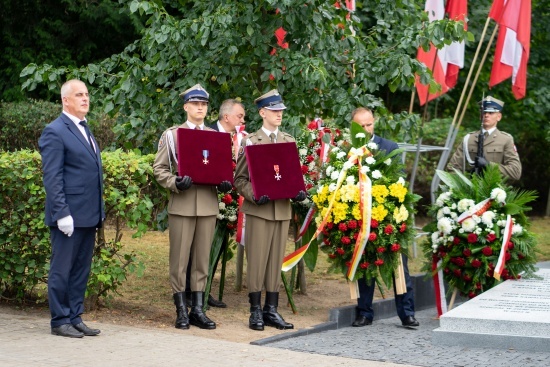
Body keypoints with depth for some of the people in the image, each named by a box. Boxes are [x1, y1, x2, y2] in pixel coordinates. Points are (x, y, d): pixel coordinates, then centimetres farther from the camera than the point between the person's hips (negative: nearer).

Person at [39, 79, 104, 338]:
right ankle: (60, 321, 9)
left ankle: (75, 317, 19)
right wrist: (62, 213, -19)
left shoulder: (85, 130, 17)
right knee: (62, 270, 1)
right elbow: (52, 178, -14)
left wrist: (99, 210, 16)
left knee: (81, 270, 12)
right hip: (69, 216, -8)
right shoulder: (55, 132, -9)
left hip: (88, 215, 8)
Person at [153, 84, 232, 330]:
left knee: (202, 259, 6)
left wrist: (225, 183, -4)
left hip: (208, 204, 3)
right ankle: (181, 310, 7)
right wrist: (175, 183, -17)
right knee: (179, 259, 0)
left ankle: (197, 309, 12)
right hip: (181, 204, -3)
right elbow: (159, 168, 1)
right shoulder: (171, 134, 5)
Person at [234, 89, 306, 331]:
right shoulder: (250, 141, 0)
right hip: (258, 210, -4)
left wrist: (298, 192, -2)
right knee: (257, 261, -3)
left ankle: (271, 310, 13)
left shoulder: (289, 141, 13)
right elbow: (240, 178, -1)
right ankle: (256, 311, 4)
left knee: (276, 261, 7)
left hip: (283, 209, 4)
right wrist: (254, 196, -18)